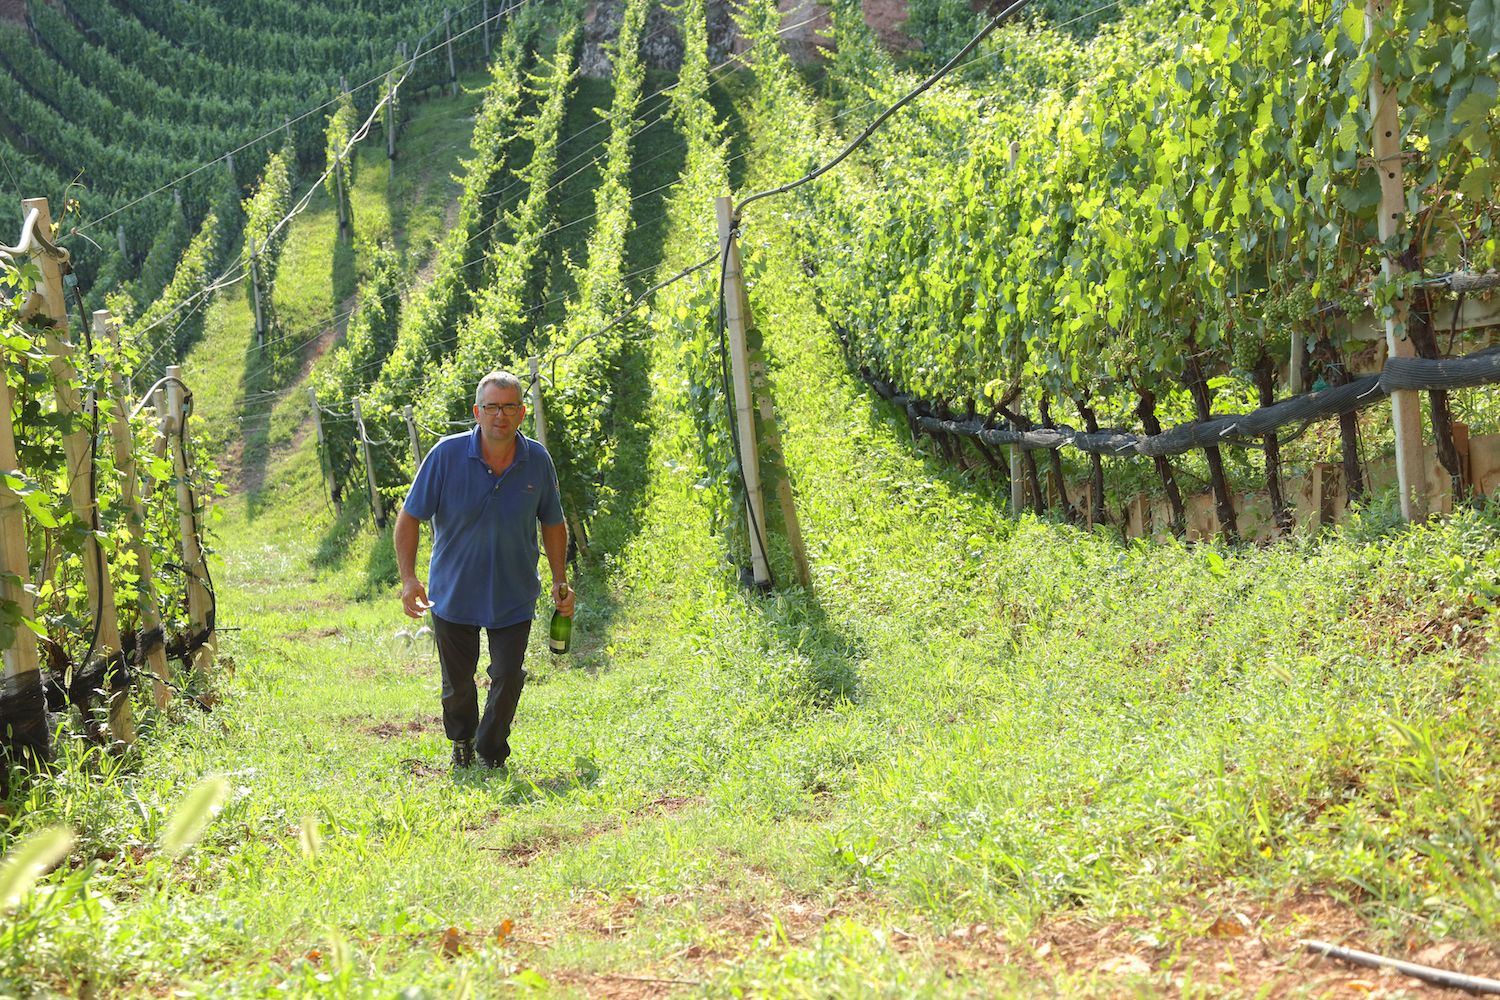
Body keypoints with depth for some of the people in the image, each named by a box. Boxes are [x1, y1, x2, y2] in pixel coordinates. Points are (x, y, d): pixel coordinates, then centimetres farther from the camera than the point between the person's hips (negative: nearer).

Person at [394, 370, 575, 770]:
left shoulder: (538, 461, -9)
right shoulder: (446, 455, -17)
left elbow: (553, 523, 7)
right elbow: (410, 517, -12)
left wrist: (560, 581, 5)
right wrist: (408, 577, -22)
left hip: (513, 597, 1)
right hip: (453, 592, -1)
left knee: (508, 677, -1)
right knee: (457, 679, 15)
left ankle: (491, 753, 23)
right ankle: (462, 741, 43)